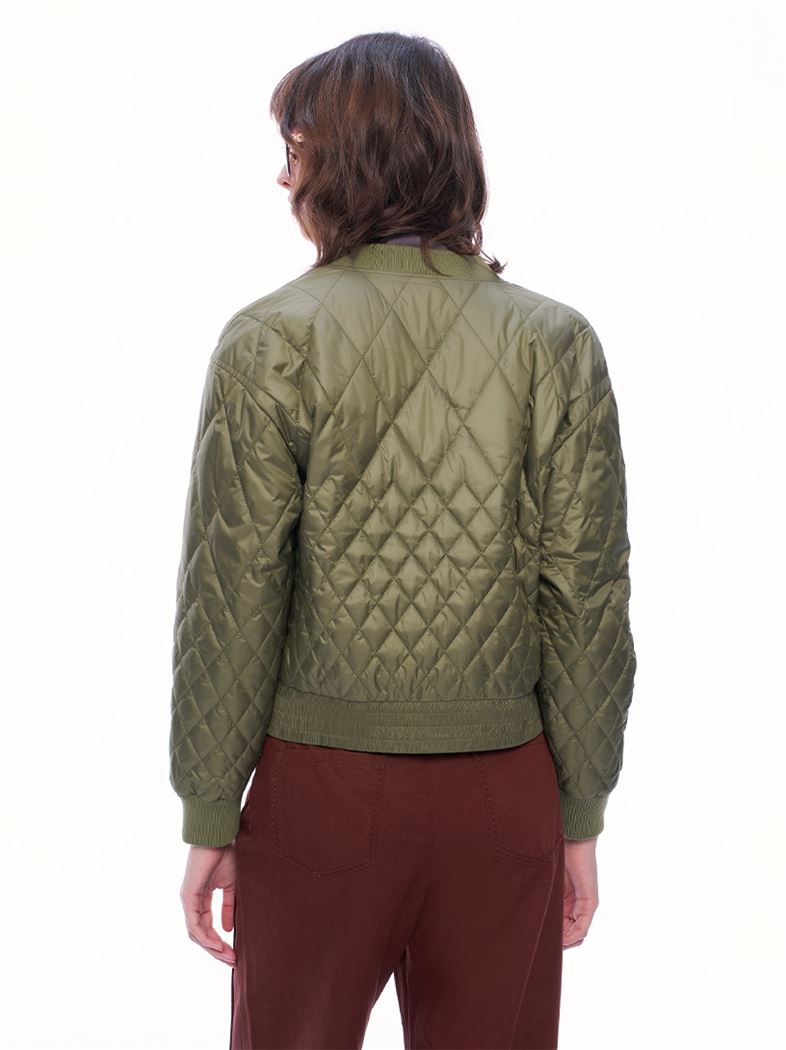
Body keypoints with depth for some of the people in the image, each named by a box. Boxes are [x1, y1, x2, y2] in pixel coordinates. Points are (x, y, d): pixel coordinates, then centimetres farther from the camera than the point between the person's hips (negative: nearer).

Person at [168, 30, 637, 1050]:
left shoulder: (271, 342, -9)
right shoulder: (557, 344, -3)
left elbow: (232, 598, -9)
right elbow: (586, 597, -4)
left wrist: (208, 816, 0)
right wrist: (582, 815, 5)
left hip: (320, 778, -1)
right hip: (502, 783, 2)